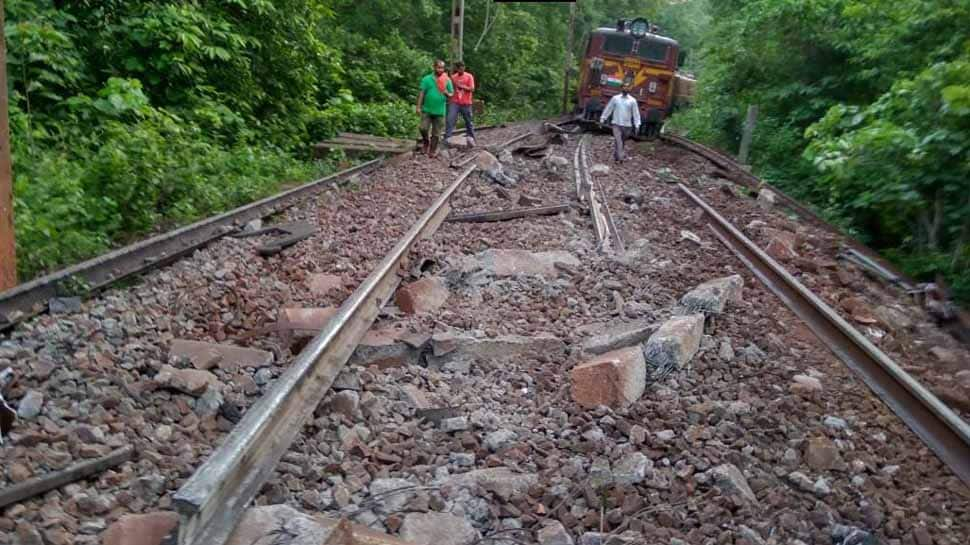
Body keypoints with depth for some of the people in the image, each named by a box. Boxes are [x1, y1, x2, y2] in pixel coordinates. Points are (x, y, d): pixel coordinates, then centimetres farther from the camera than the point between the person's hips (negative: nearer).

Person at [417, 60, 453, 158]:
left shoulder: (447, 80, 4)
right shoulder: (426, 79, -1)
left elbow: (451, 94, 9)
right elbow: (421, 93, -1)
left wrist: (447, 93, -14)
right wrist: (419, 107, -5)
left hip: (439, 111, 1)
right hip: (427, 110, -1)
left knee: (436, 133, 5)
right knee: (423, 128, -9)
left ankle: (432, 151, 18)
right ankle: (426, 142, 21)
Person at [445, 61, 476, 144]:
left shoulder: (469, 76, 0)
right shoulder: (453, 77, 8)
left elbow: (472, 89, -7)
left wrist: (462, 86, -16)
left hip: (466, 103, -1)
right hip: (454, 102, 2)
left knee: (468, 121, 8)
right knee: (450, 120, -12)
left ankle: (471, 137, 21)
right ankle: (447, 138, -15)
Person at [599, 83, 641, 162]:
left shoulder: (632, 100, 2)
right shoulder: (615, 98, 3)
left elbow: (636, 113, 1)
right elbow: (608, 108, 10)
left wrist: (637, 125, -4)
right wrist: (603, 118, 9)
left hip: (627, 125, 1)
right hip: (616, 124, -1)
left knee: (622, 141, 10)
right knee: (618, 141, -13)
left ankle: (616, 156, 24)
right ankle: (621, 157, -18)